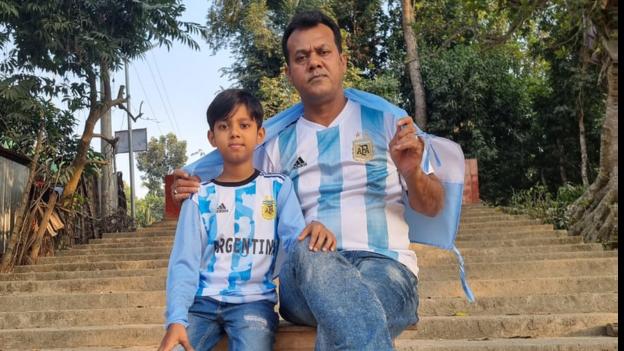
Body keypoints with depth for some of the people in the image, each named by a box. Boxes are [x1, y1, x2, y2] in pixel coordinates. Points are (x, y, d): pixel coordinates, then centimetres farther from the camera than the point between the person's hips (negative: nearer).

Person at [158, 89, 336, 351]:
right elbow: (184, 263, 1)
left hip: (254, 300, -1)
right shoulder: (200, 197, 9)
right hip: (203, 302, 2)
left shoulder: (278, 187, 7)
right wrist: (176, 319, -15)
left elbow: (295, 236, -10)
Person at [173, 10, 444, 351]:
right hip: (304, 276, 3)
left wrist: (412, 174, -12)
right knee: (309, 250, -38)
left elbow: (431, 207, 11)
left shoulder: (385, 121, 10)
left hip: (385, 266, -3)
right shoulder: (278, 144, 16)